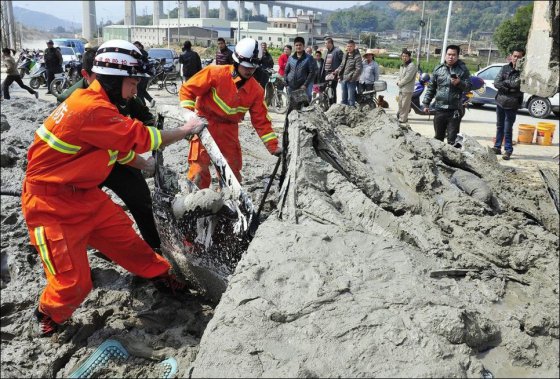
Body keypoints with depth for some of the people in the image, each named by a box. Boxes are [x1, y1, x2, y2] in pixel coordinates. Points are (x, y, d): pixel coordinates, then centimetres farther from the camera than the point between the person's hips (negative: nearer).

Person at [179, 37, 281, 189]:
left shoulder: (256, 90, -5)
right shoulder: (216, 73, -16)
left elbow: (261, 120, -1)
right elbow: (187, 89, -11)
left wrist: (273, 145, -7)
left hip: (229, 129, 4)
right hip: (205, 123, -4)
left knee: (233, 169, 10)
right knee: (200, 165, -8)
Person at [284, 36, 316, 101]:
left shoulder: (309, 58, -1)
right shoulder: (291, 57, 11)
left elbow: (312, 72, -6)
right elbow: (286, 71, 15)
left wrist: (305, 84, -14)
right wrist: (285, 82, 3)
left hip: (303, 87, -4)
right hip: (291, 87, 4)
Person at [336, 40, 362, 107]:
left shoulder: (357, 57, -8)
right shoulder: (345, 55, 14)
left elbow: (358, 69, -15)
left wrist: (352, 78, -20)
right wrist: (337, 71, 8)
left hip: (351, 81, -7)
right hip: (343, 80, 7)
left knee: (351, 99, -7)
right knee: (344, 99, 15)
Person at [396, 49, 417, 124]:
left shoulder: (412, 66, -12)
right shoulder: (402, 65, 17)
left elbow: (408, 78, -19)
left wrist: (400, 83, -8)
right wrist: (398, 81, 0)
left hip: (407, 89, -9)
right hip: (401, 89, 9)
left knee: (404, 105, -6)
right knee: (400, 104, 20)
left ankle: (403, 119, 0)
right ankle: (399, 116, 33)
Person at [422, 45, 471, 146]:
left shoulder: (463, 69, 2)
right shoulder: (438, 69, 9)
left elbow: (468, 86, 0)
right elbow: (431, 87, 12)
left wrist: (459, 83, -20)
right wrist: (426, 103, 9)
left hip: (455, 110, -3)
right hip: (439, 108, 3)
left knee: (452, 139, -3)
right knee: (438, 137, 12)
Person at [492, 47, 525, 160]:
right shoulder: (505, 68, 7)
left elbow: (516, 83, -20)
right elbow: (496, 83, -3)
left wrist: (504, 82, -9)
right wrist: (509, 88, -14)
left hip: (512, 104, -4)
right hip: (500, 101, 5)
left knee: (508, 129, -3)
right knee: (499, 126, 14)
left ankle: (508, 150, 7)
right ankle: (497, 147, 24)